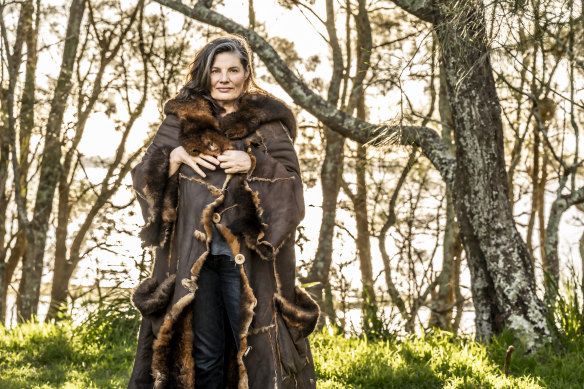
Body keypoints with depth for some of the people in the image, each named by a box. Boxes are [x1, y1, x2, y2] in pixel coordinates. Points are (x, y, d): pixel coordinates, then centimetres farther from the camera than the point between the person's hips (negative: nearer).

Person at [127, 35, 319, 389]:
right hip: (193, 256, 2)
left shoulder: (267, 123, 9)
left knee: (256, 345, -5)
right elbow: (143, 175, 13)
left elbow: (292, 182, 3)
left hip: (246, 253, -2)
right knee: (203, 353, 2)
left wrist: (254, 164, -13)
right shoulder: (181, 119, 14)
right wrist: (174, 157, -5)